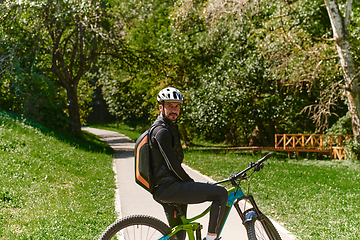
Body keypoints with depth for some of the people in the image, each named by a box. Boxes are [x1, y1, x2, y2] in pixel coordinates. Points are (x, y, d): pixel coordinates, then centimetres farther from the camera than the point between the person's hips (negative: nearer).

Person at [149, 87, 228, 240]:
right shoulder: (161, 131, -14)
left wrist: (188, 182, 22)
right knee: (220, 193, -14)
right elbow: (172, 165, -19)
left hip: (164, 190, 11)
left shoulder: (169, 128, 19)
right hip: (168, 188, -11)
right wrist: (191, 183, -8)